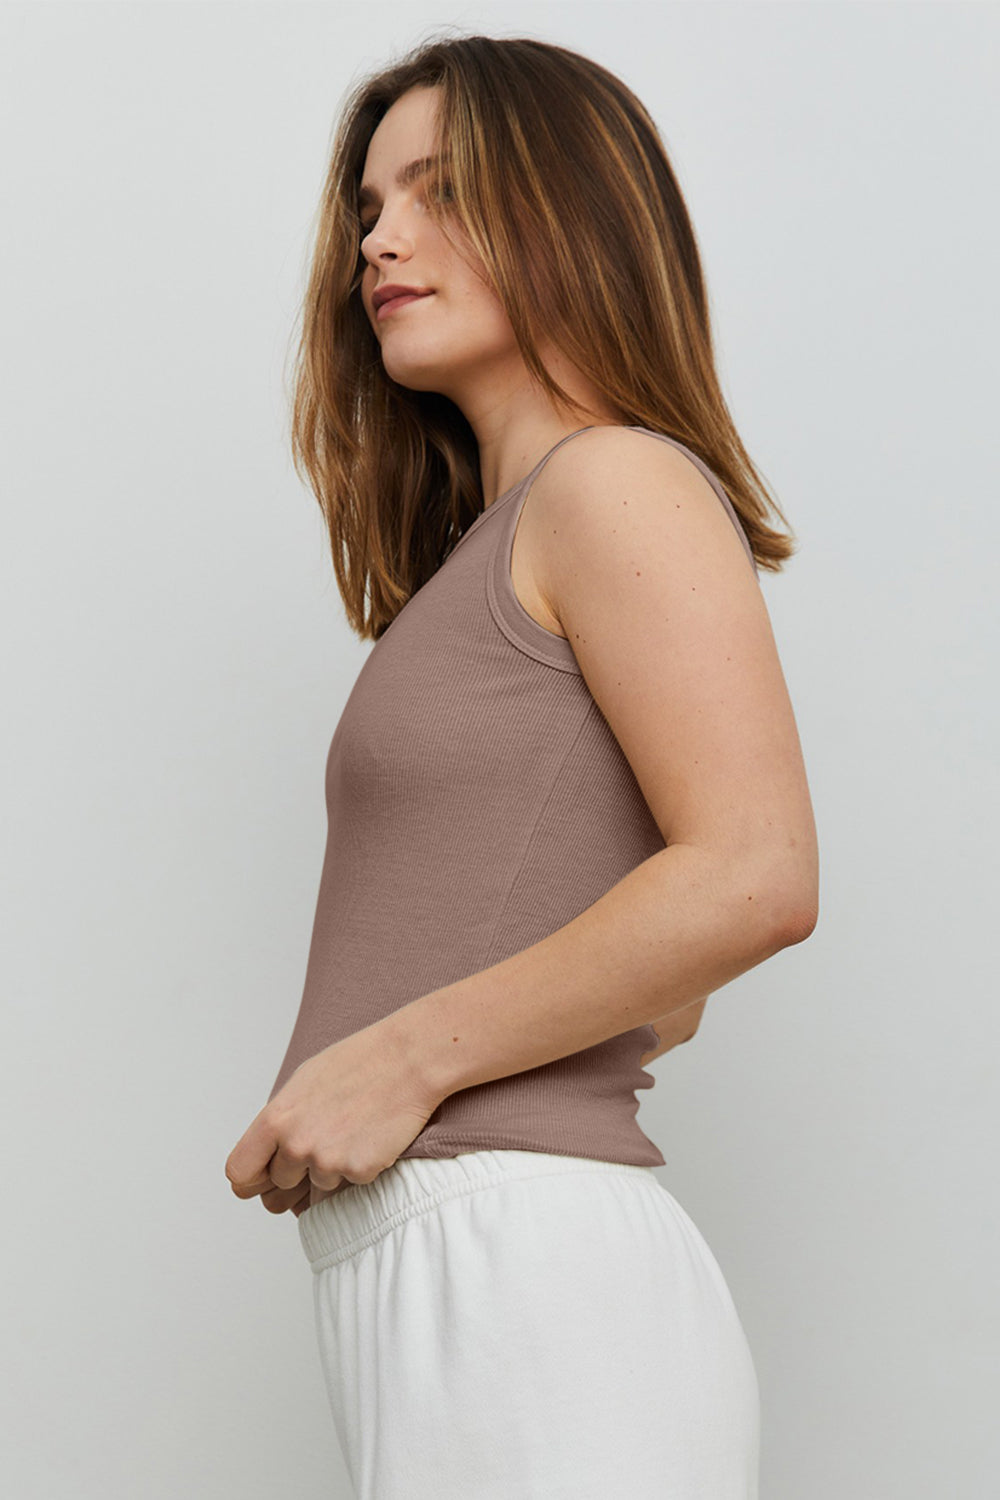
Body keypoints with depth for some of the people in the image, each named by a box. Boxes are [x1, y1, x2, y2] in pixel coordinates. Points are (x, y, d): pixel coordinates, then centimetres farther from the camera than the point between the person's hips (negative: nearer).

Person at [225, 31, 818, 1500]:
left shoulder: (621, 483, -5)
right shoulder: (489, 555, 21)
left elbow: (754, 880, -19)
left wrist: (404, 1058, -15)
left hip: (519, 1266, -9)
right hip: (430, 1274, 9)